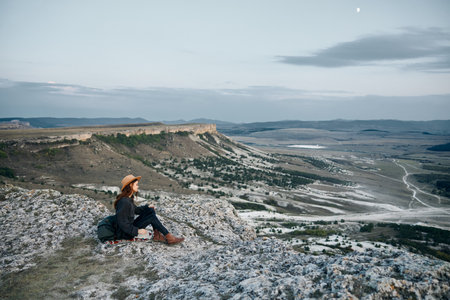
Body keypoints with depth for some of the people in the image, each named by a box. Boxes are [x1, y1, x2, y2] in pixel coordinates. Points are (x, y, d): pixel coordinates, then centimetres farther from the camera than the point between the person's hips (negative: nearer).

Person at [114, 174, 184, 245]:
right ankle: (169, 237, -10)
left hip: (130, 227, 10)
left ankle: (157, 235, -3)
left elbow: (136, 210, 23)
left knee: (150, 210, 2)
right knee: (152, 217, -15)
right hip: (125, 233, -10)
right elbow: (122, 223, -24)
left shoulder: (129, 198, 7)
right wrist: (137, 231, -24)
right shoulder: (124, 202, -23)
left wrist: (147, 207, 8)